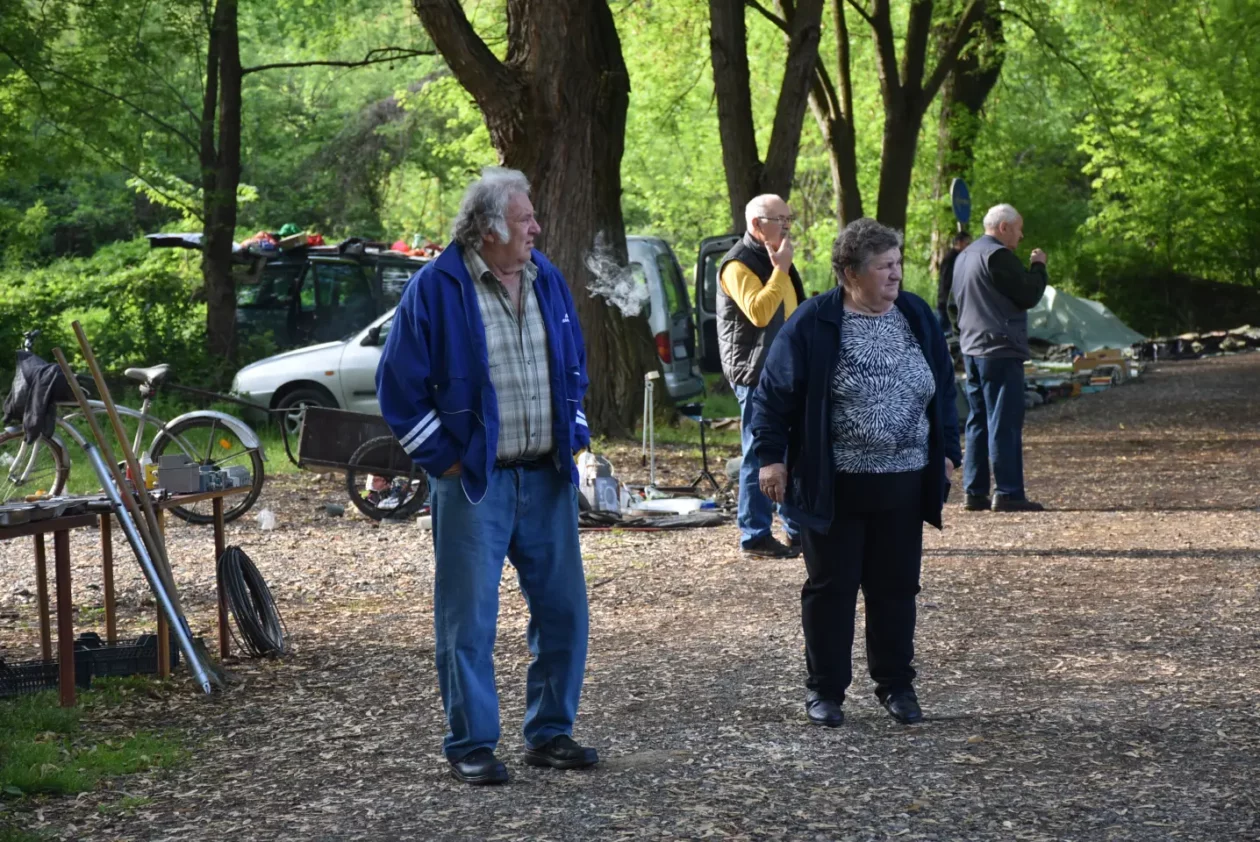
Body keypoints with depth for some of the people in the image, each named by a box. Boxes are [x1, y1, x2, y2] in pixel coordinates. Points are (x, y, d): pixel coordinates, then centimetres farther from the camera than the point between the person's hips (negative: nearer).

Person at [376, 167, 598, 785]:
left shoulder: (546, 280, 9)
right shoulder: (436, 288, -9)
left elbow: (575, 367, 22)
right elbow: (398, 386, -8)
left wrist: (573, 439, 12)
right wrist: (445, 461, -9)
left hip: (547, 479, 6)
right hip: (473, 484, -5)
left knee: (563, 611, 9)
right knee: (468, 619, 0)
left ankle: (550, 733, 22)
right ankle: (470, 746, 10)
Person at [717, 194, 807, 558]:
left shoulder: (776, 259, 17)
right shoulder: (738, 265, -13)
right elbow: (758, 311, -27)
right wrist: (780, 270, -22)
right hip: (756, 374, -9)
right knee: (760, 456, -6)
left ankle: (800, 531, 18)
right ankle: (755, 536, -1)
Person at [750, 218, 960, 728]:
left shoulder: (917, 317, 7)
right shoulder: (814, 324, -8)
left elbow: (942, 389, 15)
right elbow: (773, 393, -5)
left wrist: (946, 452, 12)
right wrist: (770, 456, -8)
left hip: (904, 484, 4)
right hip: (835, 486, -4)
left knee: (896, 587, 9)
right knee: (831, 587, 4)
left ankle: (896, 685, 21)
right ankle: (825, 690, 14)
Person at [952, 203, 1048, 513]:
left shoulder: (965, 256, 18)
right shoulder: (997, 255, -13)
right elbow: (1029, 296, -15)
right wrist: (1038, 266, 1)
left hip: (972, 349, 10)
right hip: (1000, 350, -10)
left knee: (978, 422, 12)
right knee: (1005, 424, -8)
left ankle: (974, 492, 11)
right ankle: (1008, 493, -10)